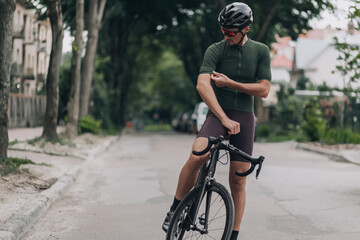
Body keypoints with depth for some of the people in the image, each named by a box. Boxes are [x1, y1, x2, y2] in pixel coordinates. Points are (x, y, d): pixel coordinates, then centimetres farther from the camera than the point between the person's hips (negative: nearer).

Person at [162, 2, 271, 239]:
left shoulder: (261, 51, 4)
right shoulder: (215, 50, -4)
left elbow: (264, 89, -1)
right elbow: (202, 84, -19)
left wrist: (229, 83, -11)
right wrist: (224, 118, -30)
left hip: (245, 118, 2)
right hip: (218, 115, -2)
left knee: (238, 181, 1)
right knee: (197, 156, -30)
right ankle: (175, 210, -11)